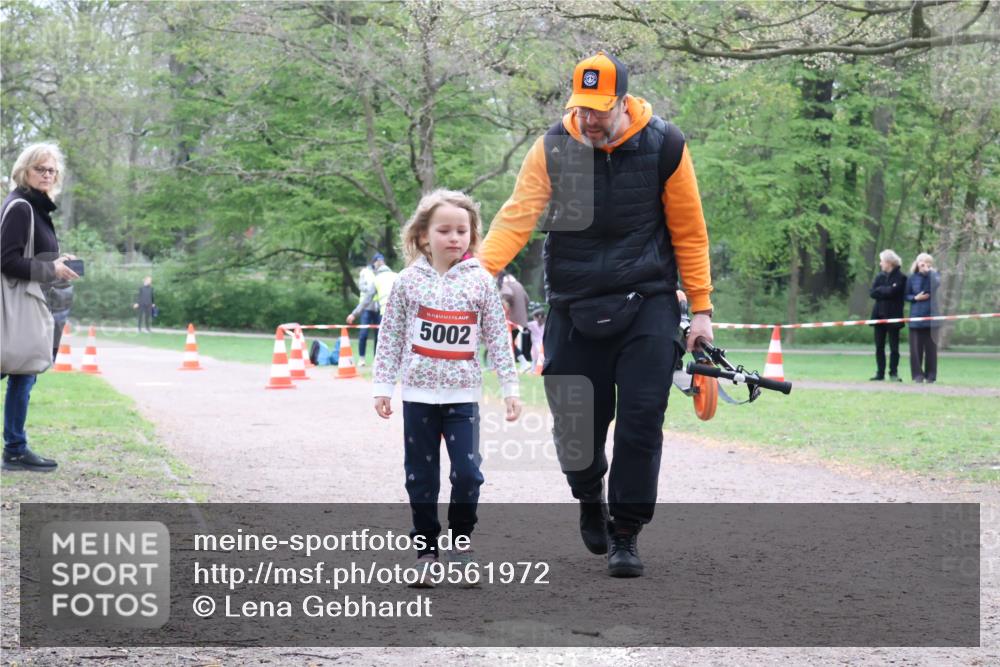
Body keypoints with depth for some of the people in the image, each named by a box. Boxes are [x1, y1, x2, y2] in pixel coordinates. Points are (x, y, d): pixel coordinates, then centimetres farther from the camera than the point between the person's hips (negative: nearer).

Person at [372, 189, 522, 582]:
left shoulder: (479, 281, 1)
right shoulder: (409, 280, 2)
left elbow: (498, 337, 4)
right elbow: (391, 336, 5)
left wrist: (510, 387, 1)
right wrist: (383, 386, 2)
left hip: (463, 394, -1)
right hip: (419, 393, 1)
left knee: (467, 472, -7)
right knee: (421, 475, 5)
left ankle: (461, 542, 11)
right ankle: (426, 548, 14)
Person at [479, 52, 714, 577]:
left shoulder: (664, 147, -7)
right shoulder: (553, 147, -5)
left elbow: (689, 233, 1)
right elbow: (518, 216, -14)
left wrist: (701, 307, 1)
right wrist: (478, 268, -31)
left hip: (647, 302, -1)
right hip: (574, 306, 1)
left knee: (640, 420, -8)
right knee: (575, 421, 4)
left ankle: (625, 534, 5)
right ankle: (590, 501, 36)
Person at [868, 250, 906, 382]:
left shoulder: (900, 277, -5)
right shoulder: (880, 276, 12)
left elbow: (893, 292, -18)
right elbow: (873, 293, 1)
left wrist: (880, 290, -5)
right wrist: (886, 290, -10)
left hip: (893, 316, -5)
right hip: (879, 315, 5)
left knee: (894, 347, 0)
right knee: (879, 347, 6)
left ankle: (894, 373, 5)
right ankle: (880, 372, 10)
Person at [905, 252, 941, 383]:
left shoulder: (934, 275, 4)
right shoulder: (912, 278, 6)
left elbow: (936, 284, -18)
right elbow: (906, 296, 9)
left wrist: (928, 272, -18)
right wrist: (916, 298, -9)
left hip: (931, 315, -1)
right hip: (916, 317, 1)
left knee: (930, 347, 1)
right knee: (916, 347, -1)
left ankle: (930, 375, 7)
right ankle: (917, 374, 5)